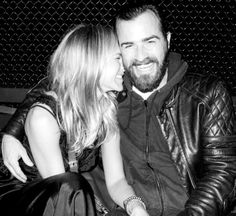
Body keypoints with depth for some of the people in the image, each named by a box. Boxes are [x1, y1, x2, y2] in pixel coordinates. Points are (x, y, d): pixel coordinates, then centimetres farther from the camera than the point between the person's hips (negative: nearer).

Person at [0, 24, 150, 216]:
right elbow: (64, 189, -22)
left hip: (72, 196, 5)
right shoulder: (43, 116, -24)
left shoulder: (108, 110, -7)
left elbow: (116, 180, -9)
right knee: (72, 186, -29)